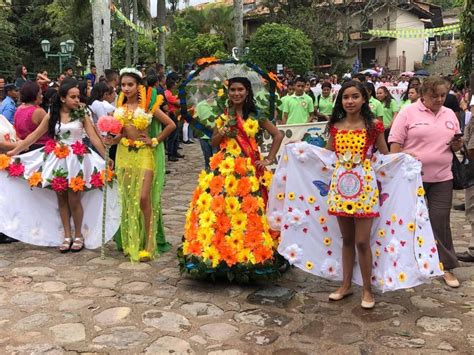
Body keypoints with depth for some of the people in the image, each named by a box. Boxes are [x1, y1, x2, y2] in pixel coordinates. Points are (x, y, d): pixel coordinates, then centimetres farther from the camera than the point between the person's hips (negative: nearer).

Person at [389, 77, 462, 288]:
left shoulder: (450, 115, 10)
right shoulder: (408, 113, -5)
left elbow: (456, 147, 17)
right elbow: (395, 143, -6)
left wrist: (457, 143, -6)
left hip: (442, 178, 3)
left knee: (440, 221, 3)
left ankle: (446, 266, 14)